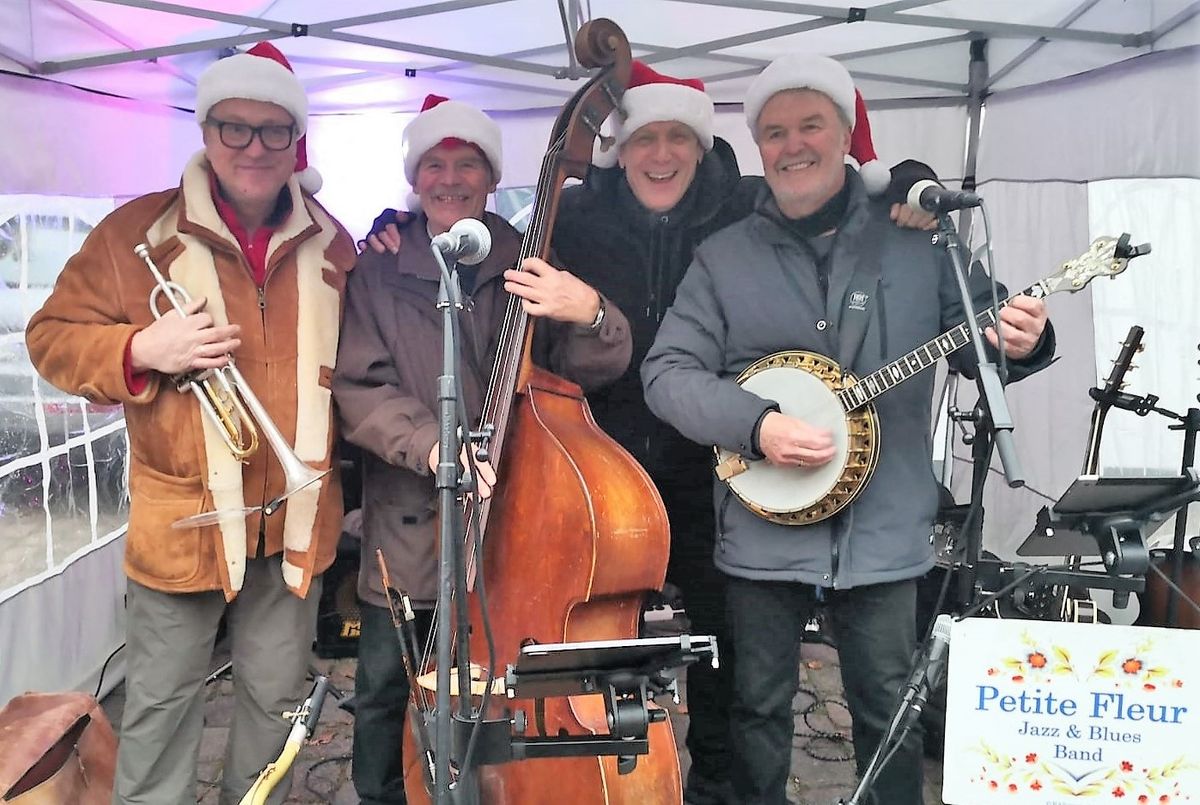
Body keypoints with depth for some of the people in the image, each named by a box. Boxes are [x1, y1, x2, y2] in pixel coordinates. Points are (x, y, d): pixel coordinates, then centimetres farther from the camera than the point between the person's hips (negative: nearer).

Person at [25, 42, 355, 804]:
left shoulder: (331, 244, 5)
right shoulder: (140, 230, -5)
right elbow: (52, 338, -2)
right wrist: (141, 351, -17)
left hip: (296, 516, 3)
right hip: (184, 515, -2)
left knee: (276, 693, 17)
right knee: (162, 699, 11)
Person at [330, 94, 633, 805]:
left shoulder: (531, 267, 3)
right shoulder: (379, 273, 1)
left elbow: (594, 370, -4)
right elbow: (359, 389, -6)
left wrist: (591, 315, -27)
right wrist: (429, 445, -24)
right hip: (411, 527, 0)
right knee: (387, 690, 8)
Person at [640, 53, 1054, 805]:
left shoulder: (916, 238, 3)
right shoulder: (723, 257, 1)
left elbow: (975, 338, 8)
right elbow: (667, 371, -3)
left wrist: (1019, 343, -16)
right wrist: (756, 425, -18)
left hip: (884, 529, 0)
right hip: (763, 528, 0)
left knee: (891, 709, 11)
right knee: (760, 705, 12)